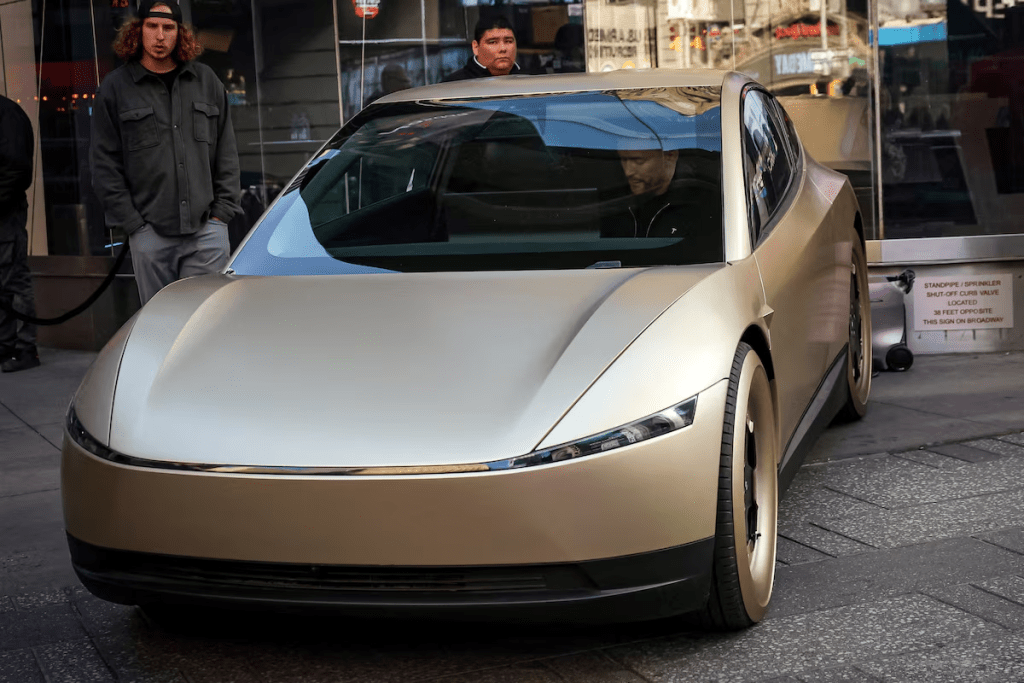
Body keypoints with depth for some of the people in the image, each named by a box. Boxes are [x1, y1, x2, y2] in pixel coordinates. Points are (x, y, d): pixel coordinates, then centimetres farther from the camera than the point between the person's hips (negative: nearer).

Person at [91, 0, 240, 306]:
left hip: (206, 229, 1)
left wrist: (221, 212, 4)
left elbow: (226, 153, 13)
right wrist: (132, 223, -5)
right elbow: (105, 166, 2)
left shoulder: (207, 81, 11)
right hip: (150, 234, -1)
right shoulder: (115, 88, 4)